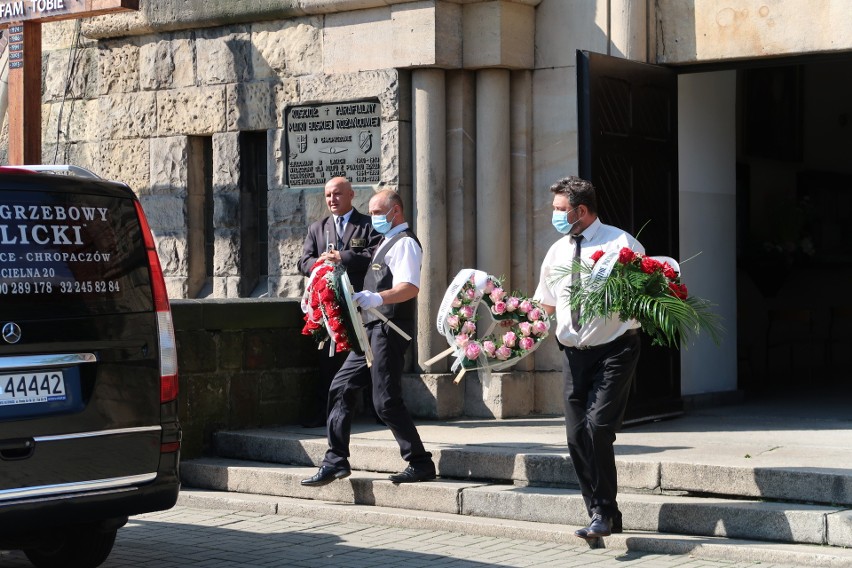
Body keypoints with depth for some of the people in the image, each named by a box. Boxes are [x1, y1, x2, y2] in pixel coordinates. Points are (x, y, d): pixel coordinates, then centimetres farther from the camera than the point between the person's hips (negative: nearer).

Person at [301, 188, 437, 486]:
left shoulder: (404, 243, -9)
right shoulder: (386, 243, 22)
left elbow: (410, 287, -25)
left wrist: (377, 298, -39)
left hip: (389, 329, -10)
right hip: (373, 328, 10)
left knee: (386, 401, -10)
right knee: (341, 388, 7)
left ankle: (420, 464, -1)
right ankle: (336, 462, 8)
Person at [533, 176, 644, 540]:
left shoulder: (621, 244, -4)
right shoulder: (557, 252, 13)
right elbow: (545, 305, 21)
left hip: (614, 350, -6)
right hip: (574, 354, 6)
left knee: (598, 426, -19)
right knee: (577, 435, 4)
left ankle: (603, 514, -8)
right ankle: (602, 516, 15)